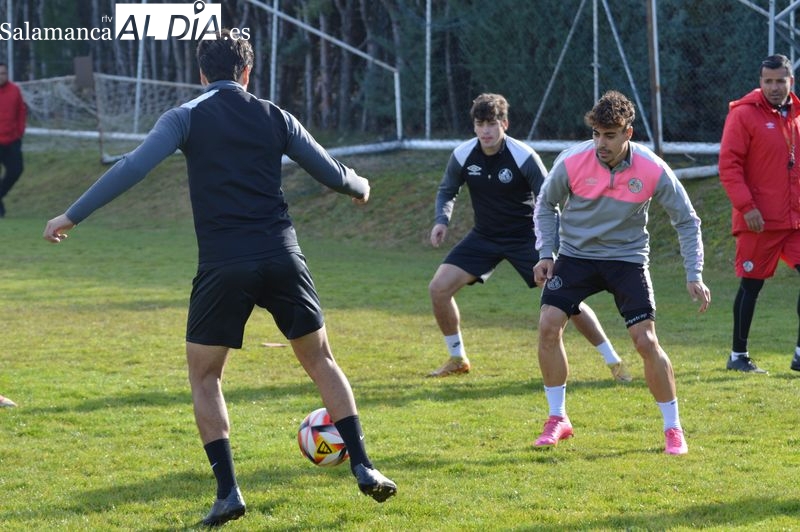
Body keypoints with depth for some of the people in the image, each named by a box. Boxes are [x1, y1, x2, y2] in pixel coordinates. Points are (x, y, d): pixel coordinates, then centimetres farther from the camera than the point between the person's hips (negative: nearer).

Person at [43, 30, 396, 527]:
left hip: (223, 264, -2)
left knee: (204, 377, 11)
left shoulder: (186, 118, 1)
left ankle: (228, 492, 1)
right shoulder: (274, 117, 10)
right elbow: (332, 172, 15)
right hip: (282, 257, 2)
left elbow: (133, 167, -10)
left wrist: (72, 215, -8)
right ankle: (363, 467, 13)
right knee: (321, 360, 18)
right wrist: (360, 188, 39)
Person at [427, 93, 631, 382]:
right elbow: (447, 191, 10)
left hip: (525, 237, -4)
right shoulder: (463, 155, -10)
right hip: (484, 237, 4)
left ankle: (614, 362, 1)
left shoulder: (524, 157, -21)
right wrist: (442, 220, -10)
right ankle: (457, 359, 11)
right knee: (439, 287, -10)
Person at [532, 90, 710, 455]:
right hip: (576, 255, 1)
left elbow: (686, 220, -5)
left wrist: (694, 276, -11)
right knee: (548, 325, -14)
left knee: (646, 341, -12)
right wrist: (545, 253, -6)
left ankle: (673, 428, 5)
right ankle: (558, 419, 3)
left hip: (627, 258, -1)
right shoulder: (572, 162, -17)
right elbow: (546, 205, 3)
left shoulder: (653, 170, -18)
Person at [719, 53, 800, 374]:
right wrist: (746, 206, -18)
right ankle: (738, 356, 14)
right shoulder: (744, 114, -7)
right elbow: (729, 165, -11)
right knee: (751, 285, 2)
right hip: (759, 221, -5)